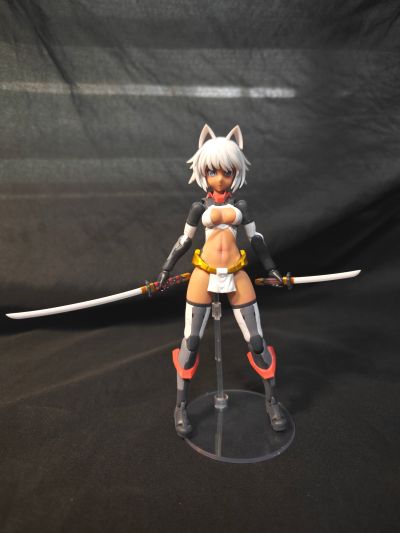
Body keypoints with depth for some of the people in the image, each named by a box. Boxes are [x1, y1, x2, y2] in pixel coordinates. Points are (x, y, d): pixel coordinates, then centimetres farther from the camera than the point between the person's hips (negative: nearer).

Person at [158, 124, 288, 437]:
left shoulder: (241, 207, 6)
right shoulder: (199, 208, 3)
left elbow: (256, 239, 11)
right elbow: (184, 241, 10)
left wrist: (271, 269, 13)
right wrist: (166, 270, 12)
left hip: (237, 276, 1)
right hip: (204, 275, -1)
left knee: (257, 341, 4)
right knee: (190, 341, 3)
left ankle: (272, 401, 25)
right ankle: (181, 406, 20)